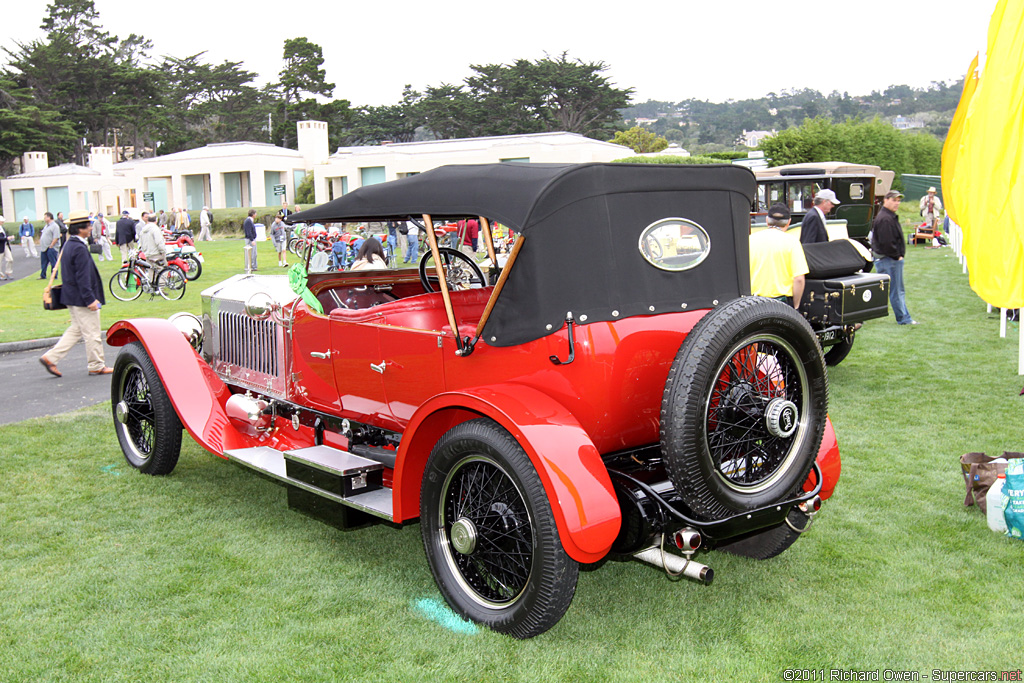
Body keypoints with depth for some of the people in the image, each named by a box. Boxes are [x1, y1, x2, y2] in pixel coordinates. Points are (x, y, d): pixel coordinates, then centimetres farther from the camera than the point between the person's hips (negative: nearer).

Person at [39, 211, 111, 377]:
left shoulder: (69, 245, 11)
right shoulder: (79, 248, -20)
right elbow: (83, 277, -23)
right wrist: (90, 299, -22)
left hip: (72, 297, 10)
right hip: (81, 299, -10)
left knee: (76, 330, 19)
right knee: (92, 333, 1)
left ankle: (51, 357, 15)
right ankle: (97, 366, 11)